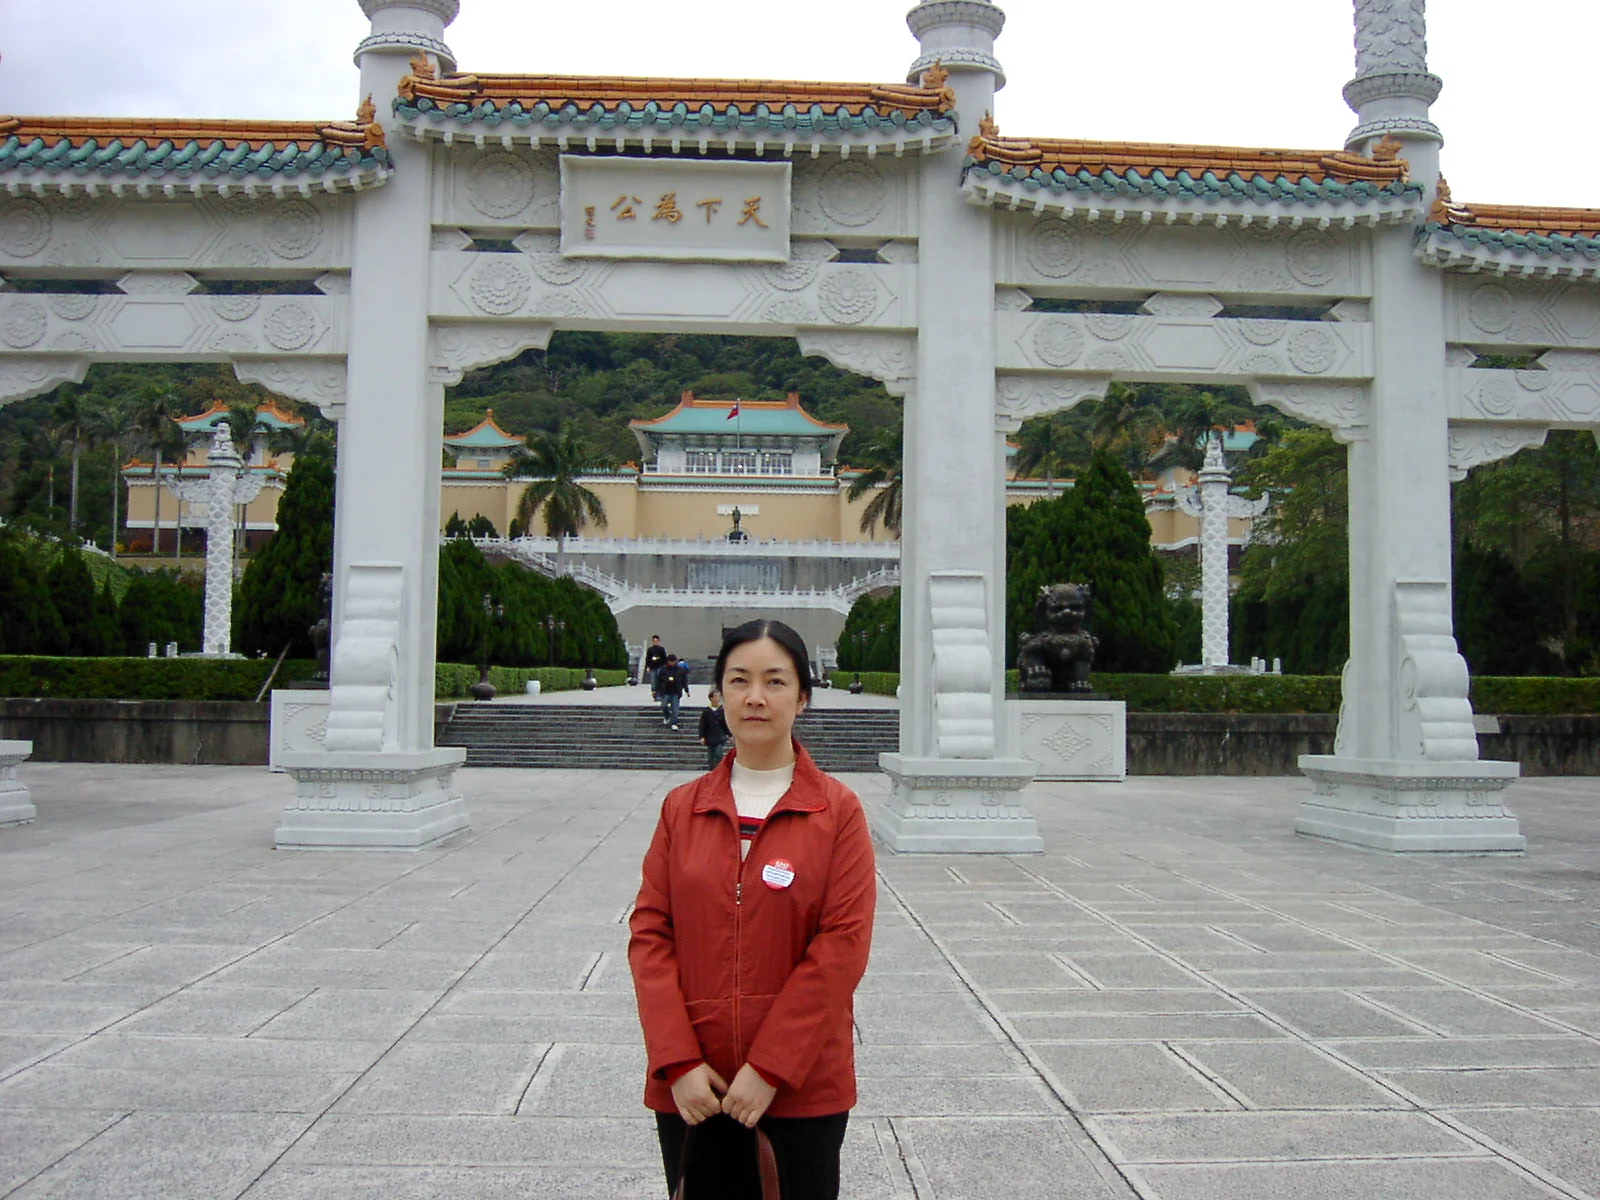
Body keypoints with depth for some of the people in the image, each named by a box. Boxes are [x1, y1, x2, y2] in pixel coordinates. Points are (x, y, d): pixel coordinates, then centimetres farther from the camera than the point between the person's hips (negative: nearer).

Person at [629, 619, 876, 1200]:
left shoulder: (838, 810, -5)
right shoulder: (682, 808, 4)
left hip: (802, 1087, -2)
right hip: (689, 1088, 2)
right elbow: (650, 934, 1)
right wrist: (678, 1063, -9)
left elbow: (843, 945, -10)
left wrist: (771, 1068, -13)